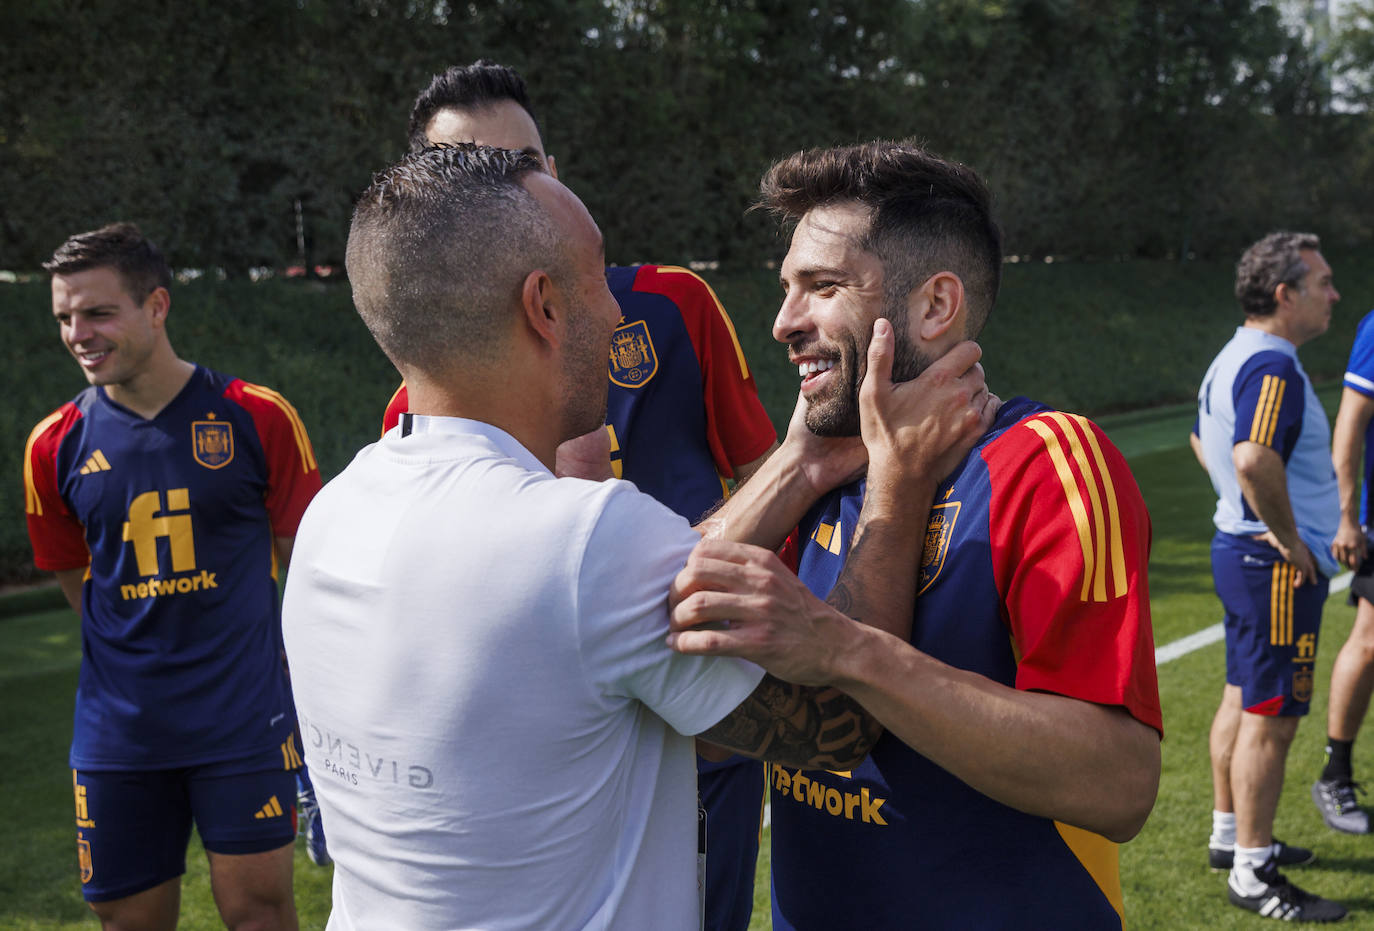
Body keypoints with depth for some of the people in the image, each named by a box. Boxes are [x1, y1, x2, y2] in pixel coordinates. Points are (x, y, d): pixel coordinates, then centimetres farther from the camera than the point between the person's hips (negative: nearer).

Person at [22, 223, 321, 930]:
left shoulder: (257, 418, -6)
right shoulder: (56, 445, 1)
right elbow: (81, 586, 14)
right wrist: (145, 658, 10)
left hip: (244, 722, -2)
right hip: (118, 731, 3)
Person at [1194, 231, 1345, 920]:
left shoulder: (1232, 358, 11)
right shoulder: (1273, 366, -21)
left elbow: (1205, 442, 25)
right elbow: (1256, 459, -36)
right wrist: (1291, 540, -23)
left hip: (1238, 548, 10)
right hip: (1279, 567, -10)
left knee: (1242, 701, 19)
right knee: (1271, 719, -3)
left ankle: (1230, 836, 32)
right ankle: (1253, 875, 5)